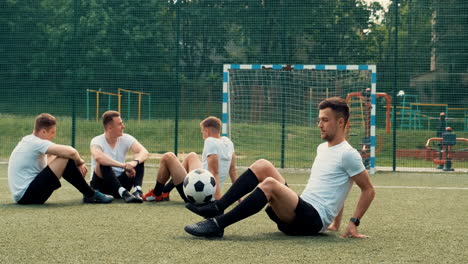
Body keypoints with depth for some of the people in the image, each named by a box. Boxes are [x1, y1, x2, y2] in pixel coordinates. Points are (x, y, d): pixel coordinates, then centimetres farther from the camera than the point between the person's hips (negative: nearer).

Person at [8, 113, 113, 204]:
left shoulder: (28, 140, 13)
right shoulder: (37, 143, -16)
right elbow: (71, 152, -24)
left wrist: (78, 162, -1)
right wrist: (80, 162, -3)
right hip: (27, 196, -10)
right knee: (65, 160, -16)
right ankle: (91, 195, -4)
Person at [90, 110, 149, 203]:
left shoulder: (125, 139, -1)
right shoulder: (97, 141, -12)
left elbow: (144, 152, -16)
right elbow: (98, 157, -37)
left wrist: (135, 162, -38)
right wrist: (123, 165, -42)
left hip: (120, 182, 4)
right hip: (102, 184, -4)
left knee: (139, 159, -15)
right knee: (104, 163, -32)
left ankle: (137, 190, -38)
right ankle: (123, 193, -47)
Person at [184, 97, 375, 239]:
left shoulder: (347, 154, -7)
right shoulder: (322, 148, 20)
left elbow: (368, 190, -6)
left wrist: (353, 223, -11)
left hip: (314, 219, -9)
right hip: (299, 213, 9)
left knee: (269, 184, -31)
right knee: (263, 166, -4)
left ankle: (218, 225, -34)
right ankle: (217, 208, -13)